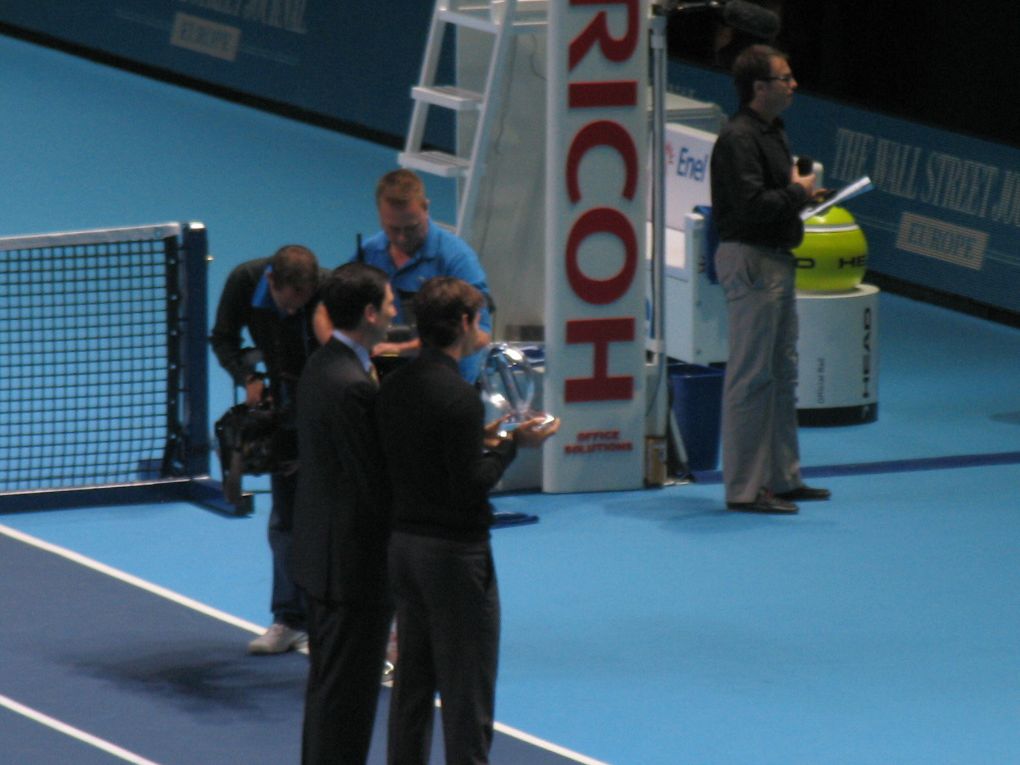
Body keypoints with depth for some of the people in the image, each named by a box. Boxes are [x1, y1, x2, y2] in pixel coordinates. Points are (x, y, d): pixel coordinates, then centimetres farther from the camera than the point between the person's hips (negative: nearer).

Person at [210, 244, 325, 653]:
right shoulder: (244, 282, -16)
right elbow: (223, 339, 2)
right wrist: (248, 377, -16)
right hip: (283, 401, 5)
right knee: (285, 515, 7)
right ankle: (290, 619, 15)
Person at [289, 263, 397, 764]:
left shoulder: (320, 366, 7)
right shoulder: (352, 385, -25)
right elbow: (374, 483, -23)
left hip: (319, 554, 10)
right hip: (356, 565, -10)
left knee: (328, 681, 21)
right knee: (347, 690, -2)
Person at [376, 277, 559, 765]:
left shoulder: (394, 386, 5)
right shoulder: (458, 396, -19)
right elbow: (470, 486, -21)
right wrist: (511, 445, -9)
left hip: (403, 541, 8)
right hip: (454, 551, -8)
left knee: (411, 682, 16)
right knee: (467, 692, 0)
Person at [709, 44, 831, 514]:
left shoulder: (771, 132, 16)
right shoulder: (738, 138, -17)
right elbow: (751, 206, -25)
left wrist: (801, 192, 6)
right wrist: (798, 193, -12)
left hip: (775, 261, 11)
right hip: (750, 259, -11)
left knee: (782, 372, 15)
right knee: (751, 375, -7)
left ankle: (781, 477, 24)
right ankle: (743, 488, -4)